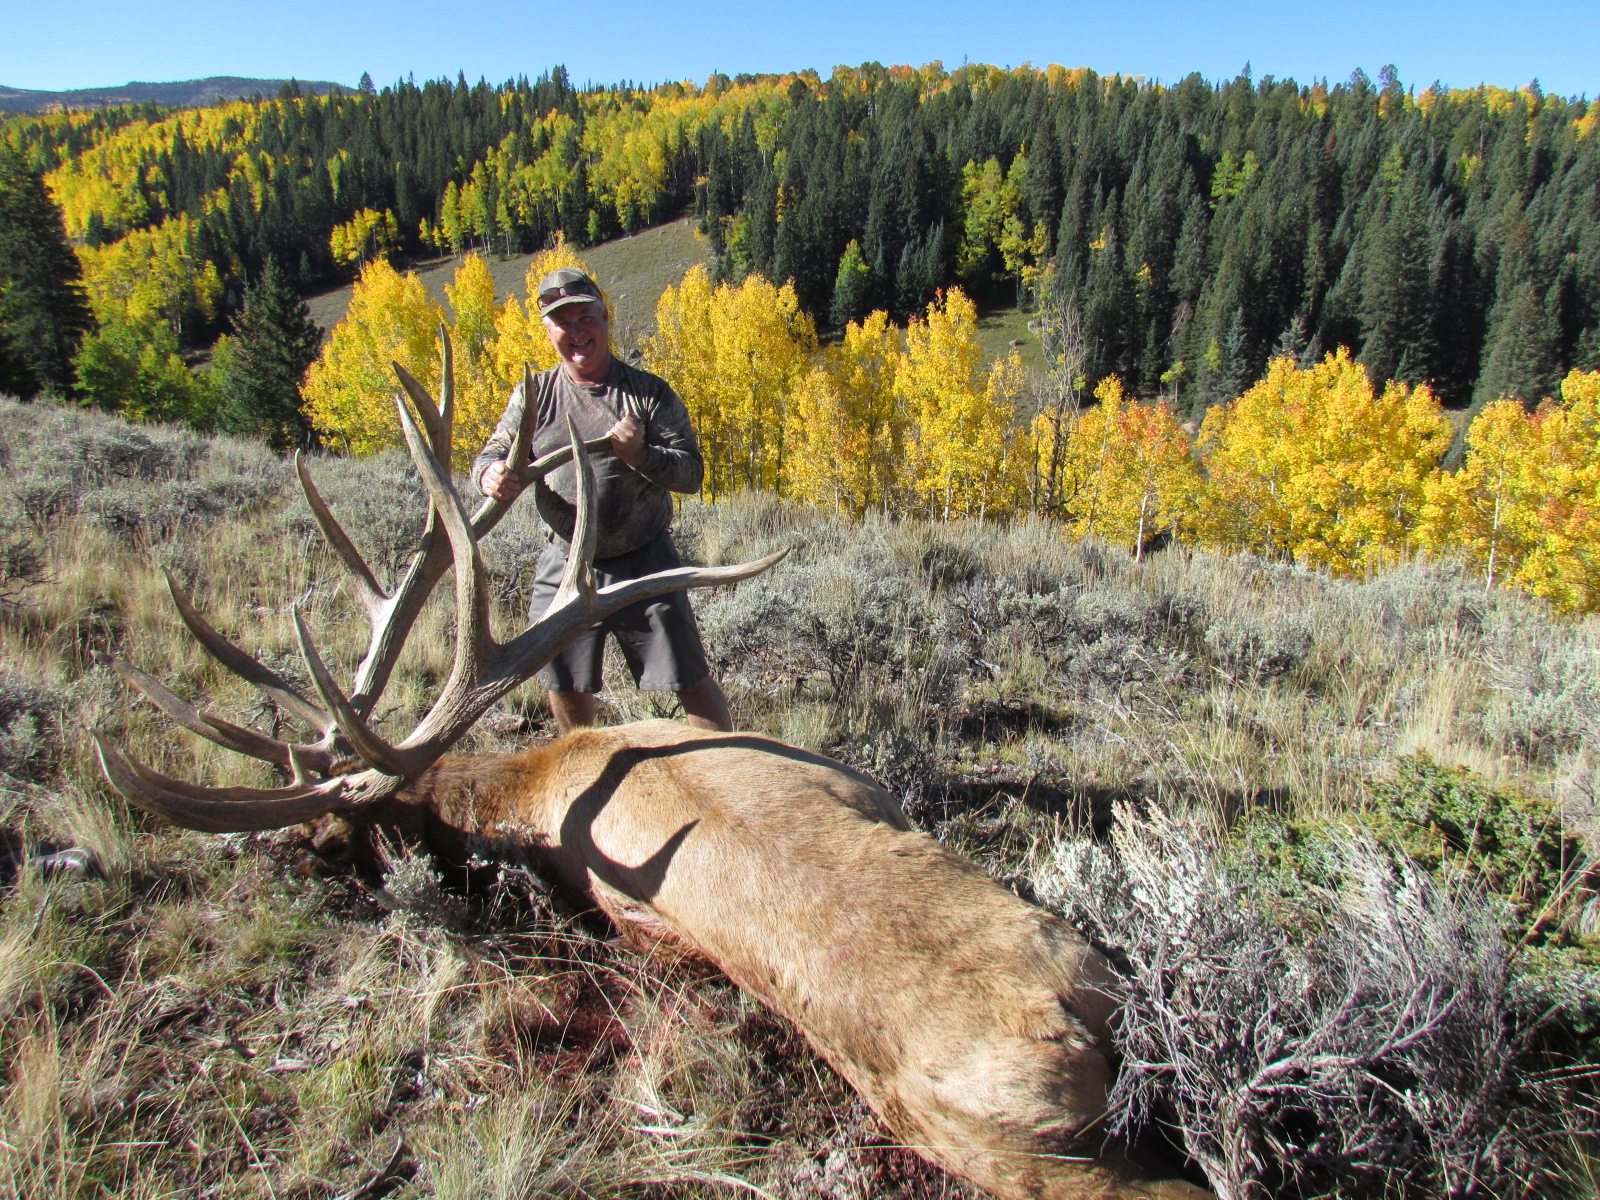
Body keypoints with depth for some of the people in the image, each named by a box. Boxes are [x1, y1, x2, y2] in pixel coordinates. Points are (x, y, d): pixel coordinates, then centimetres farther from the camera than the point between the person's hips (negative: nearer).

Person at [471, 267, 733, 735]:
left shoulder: (649, 392, -4)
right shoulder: (534, 394, 3)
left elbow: (691, 473, -7)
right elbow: (493, 453, 1)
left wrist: (640, 455, -27)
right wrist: (490, 474, -24)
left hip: (645, 565, -3)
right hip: (563, 568, 3)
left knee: (692, 682, 0)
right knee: (565, 685, 20)